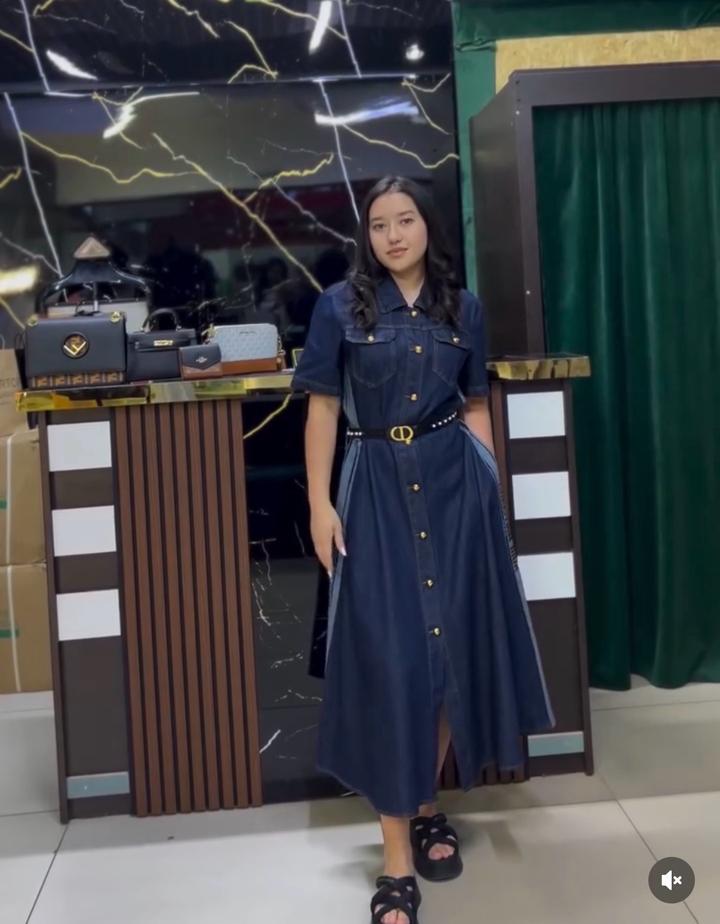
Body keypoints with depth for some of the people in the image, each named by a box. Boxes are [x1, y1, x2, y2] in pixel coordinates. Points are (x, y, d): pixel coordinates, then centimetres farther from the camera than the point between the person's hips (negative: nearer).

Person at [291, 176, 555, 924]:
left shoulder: (462, 307, 8)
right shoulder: (340, 307, 1)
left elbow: (475, 406, 12)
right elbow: (322, 409, 0)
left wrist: (490, 487, 7)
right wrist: (320, 503, -6)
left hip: (455, 483, 3)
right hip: (377, 490, -3)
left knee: (453, 644, 7)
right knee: (388, 659, -5)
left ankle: (427, 808, 27)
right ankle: (396, 862, 2)